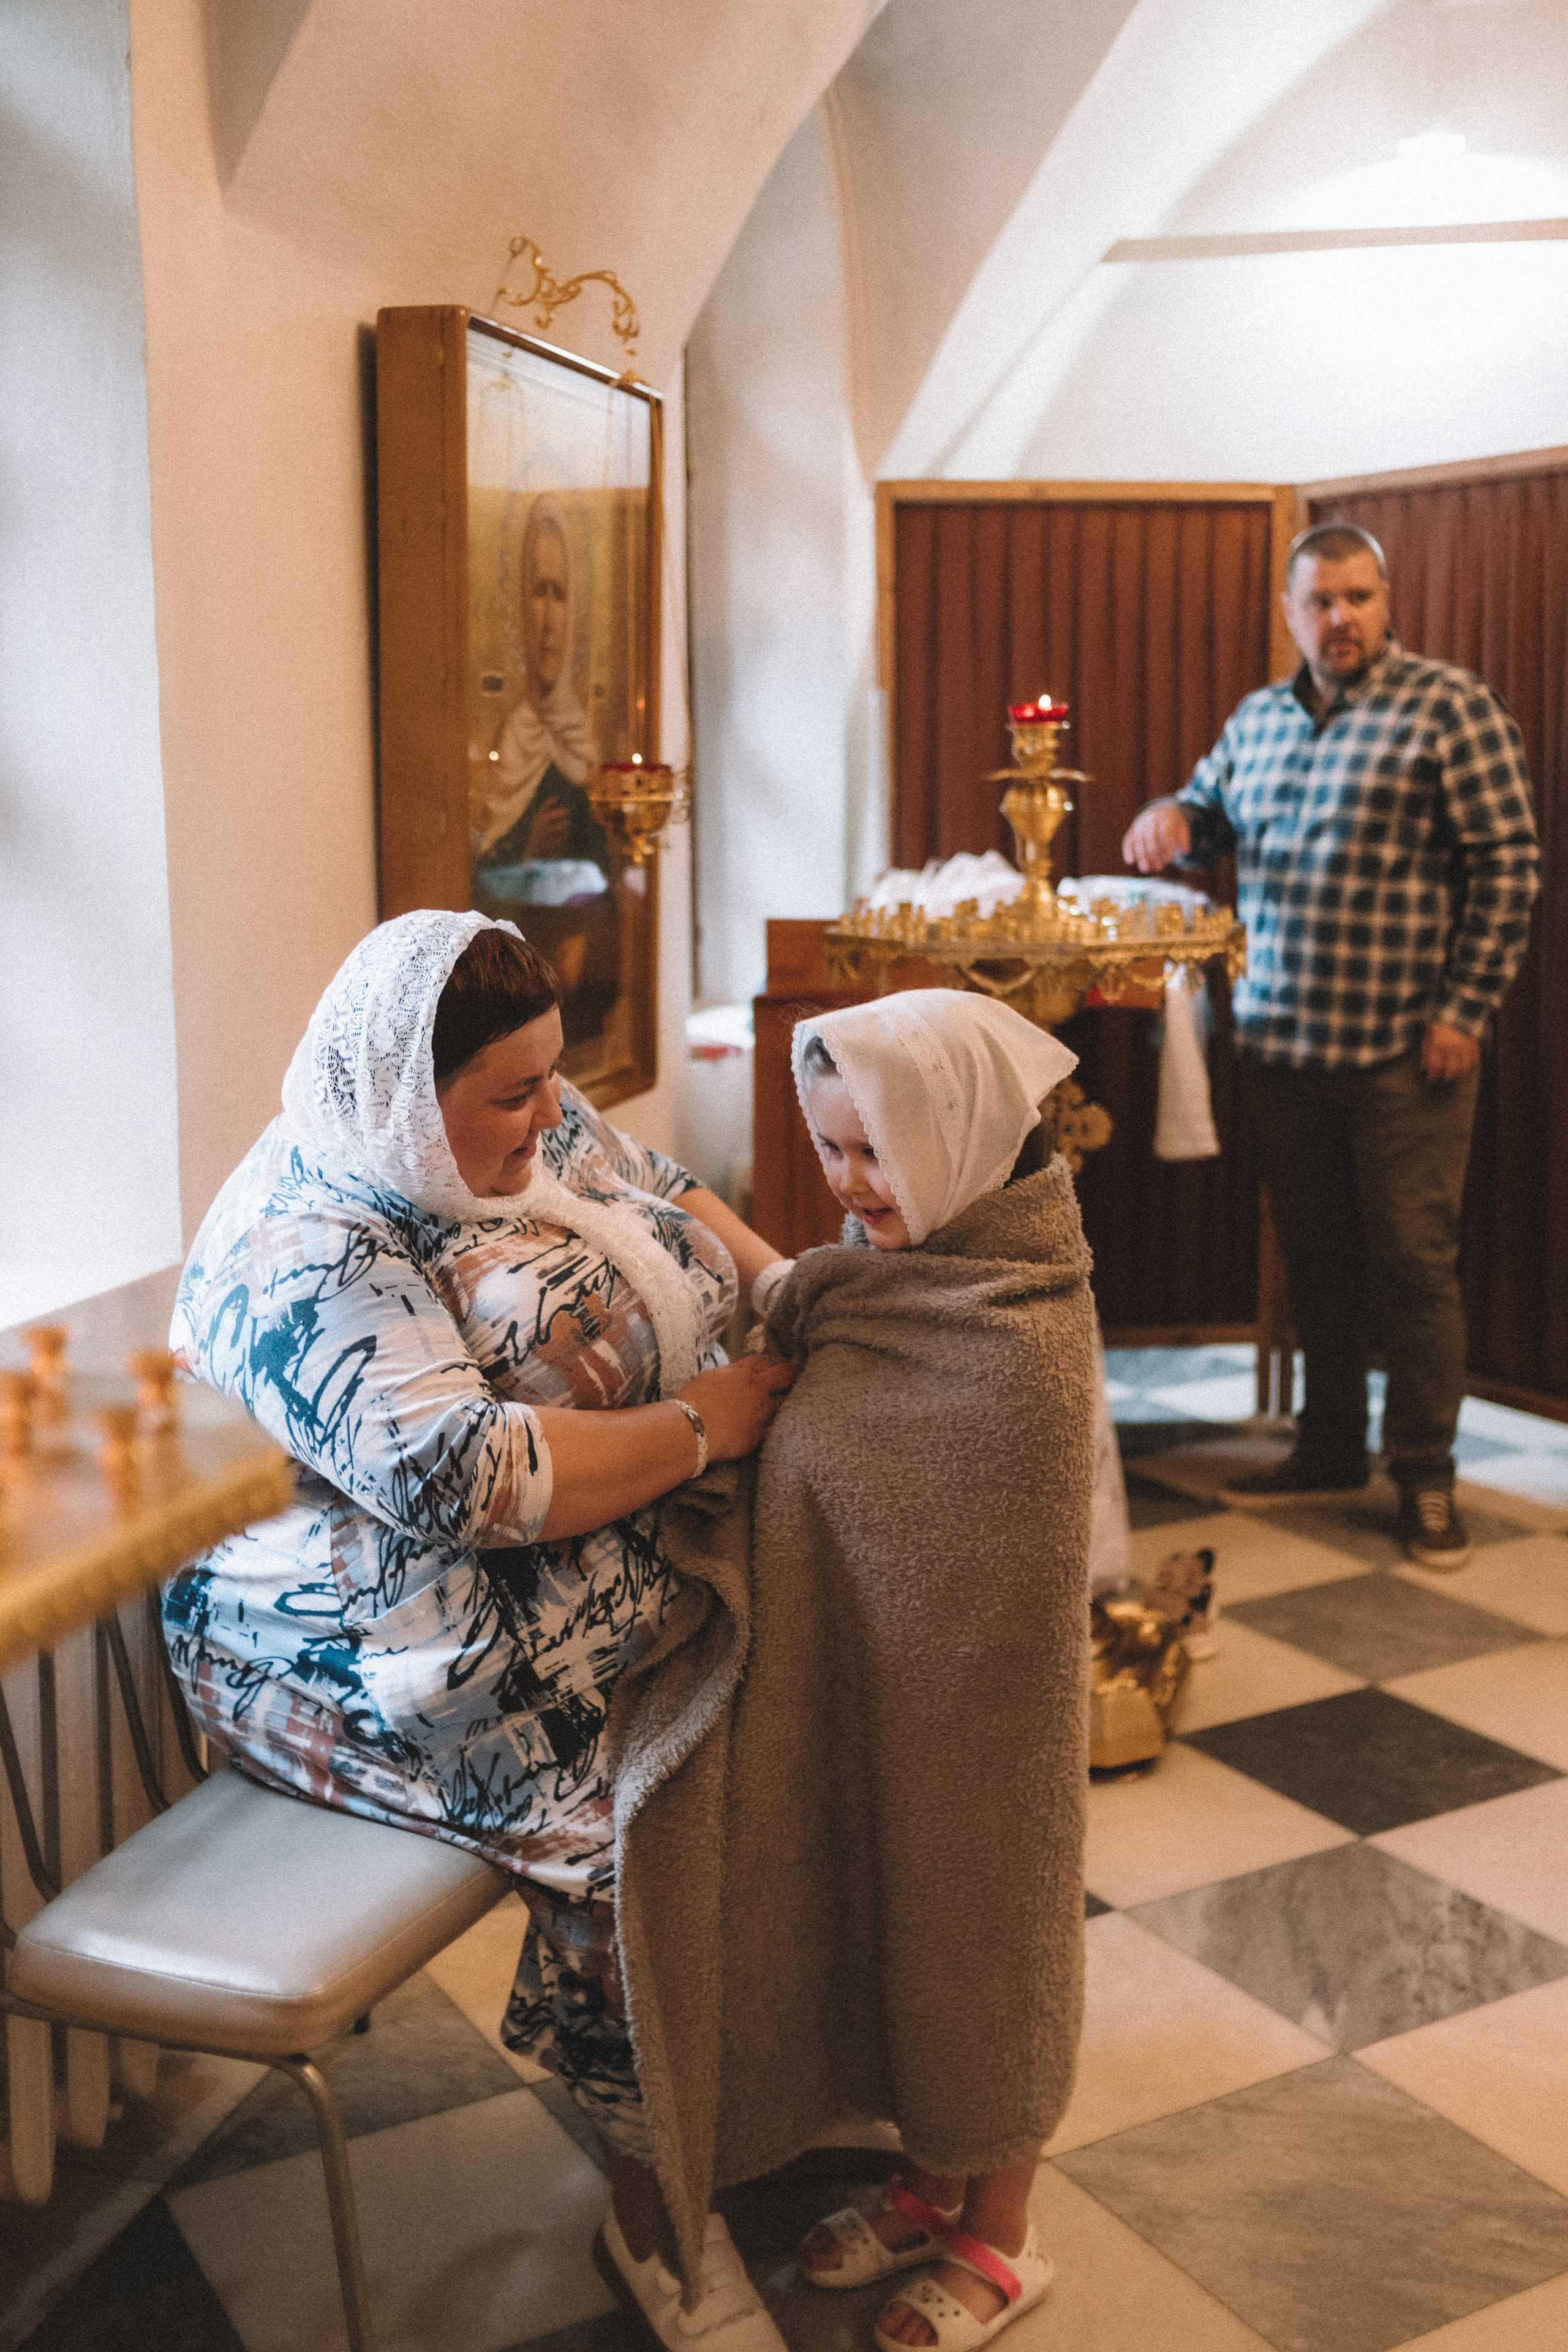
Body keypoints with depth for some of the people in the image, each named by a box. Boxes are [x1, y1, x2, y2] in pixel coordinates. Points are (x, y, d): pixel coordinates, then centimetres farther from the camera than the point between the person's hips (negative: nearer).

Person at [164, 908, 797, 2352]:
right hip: (384, 1656, -8)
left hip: (613, 1570, 9)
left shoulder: (533, 1127, 4)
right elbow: (464, 1478, -33)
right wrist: (700, 1425, -24)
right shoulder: (315, 1257, -23)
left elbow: (666, 1196, 18)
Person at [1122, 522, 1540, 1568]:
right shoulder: (1259, 716, 12)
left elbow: (1508, 864, -9)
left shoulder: (1450, 706, -6)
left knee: (1413, 1262, 0)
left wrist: (1467, 1009, -14)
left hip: (1404, 1050, -5)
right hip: (1280, 1040, 6)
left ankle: (1426, 1478, 11)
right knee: (1315, 1254, 14)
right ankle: (1330, 1447, 27)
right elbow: (1211, 810, 28)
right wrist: (1173, 820, 3)